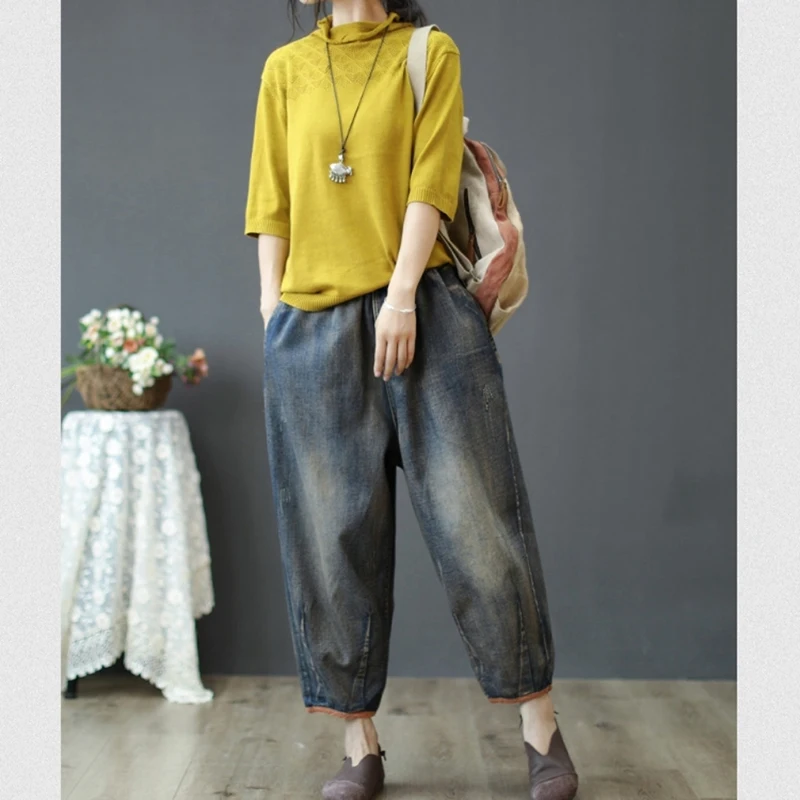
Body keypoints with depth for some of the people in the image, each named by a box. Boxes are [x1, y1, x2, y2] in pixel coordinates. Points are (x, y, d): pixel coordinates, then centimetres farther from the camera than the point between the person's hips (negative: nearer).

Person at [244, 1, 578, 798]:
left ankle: (540, 729, 12)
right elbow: (272, 202, 12)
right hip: (313, 330, 3)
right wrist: (271, 307, 3)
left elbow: (432, 179, -3)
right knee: (334, 538, 3)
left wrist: (401, 293, -14)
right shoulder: (285, 68, 16)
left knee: (475, 518, -2)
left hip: (423, 313, -2)